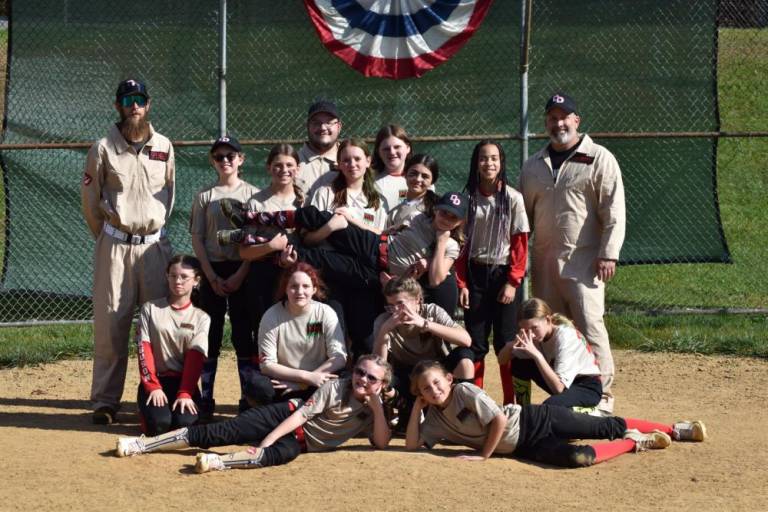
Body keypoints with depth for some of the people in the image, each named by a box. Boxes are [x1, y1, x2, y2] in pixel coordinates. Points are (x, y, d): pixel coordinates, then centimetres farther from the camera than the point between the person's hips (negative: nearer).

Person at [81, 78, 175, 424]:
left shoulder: (164, 148, 7)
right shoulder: (103, 149, -1)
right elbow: (90, 200, 5)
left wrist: (154, 228, 13)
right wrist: (107, 239, 9)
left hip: (154, 243, 2)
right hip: (114, 246, -2)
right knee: (110, 323, -2)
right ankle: (105, 402, 3)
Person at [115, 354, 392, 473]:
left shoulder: (372, 409, 1)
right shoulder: (335, 388, -8)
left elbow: (381, 444, -10)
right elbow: (301, 415, -15)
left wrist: (377, 408, -20)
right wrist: (264, 443, -23)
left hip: (303, 441, 1)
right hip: (287, 416, -1)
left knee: (285, 451, -37)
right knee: (226, 431, -17)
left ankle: (220, 462, -55)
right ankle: (142, 444, -20)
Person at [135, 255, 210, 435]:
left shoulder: (201, 317, 6)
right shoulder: (150, 309, 6)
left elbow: (196, 357, -4)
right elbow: (144, 349, -2)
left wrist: (185, 393, -17)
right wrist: (153, 386, -14)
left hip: (184, 381, 0)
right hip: (154, 379, 0)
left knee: (185, 422, -27)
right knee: (158, 424, -26)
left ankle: (181, 404, 9)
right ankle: (146, 407, 10)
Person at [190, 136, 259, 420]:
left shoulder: (252, 194, 2)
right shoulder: (204, 196, 7)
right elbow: (197, 238, 3)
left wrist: (240, 275, -11)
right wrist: (212, 276, -7)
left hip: (242, 271, -1)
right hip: (213, 271, 1)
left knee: (244, 333, -1)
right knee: (210, 333, 2)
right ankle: (205, 399, 6)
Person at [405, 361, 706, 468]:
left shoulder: (465, 391, -13)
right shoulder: (434, 421, 7)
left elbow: (500, 420, -19)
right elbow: (412, 445, 0)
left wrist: (484, 455, -13)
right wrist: (416, 408, -5)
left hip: (535, 421, -4)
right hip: (525, 447, 4)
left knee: (609, 427, -10)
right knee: (575, 457, -15)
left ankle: (674, 430, 6)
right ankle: (634, 442, 5)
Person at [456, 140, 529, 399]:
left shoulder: (513, 198, -4)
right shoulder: (468, 198, 3)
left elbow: (520, 244, -5)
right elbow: (461, 244, 4)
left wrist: (512, 282, -10)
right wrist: (462, 284, -1)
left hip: (504, 274, -2)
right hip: (475, 274, 2)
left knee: (506, 342, 1)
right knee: (475, 341, 5)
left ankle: (512, 403, 8)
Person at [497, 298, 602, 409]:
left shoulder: (565, 337, -28)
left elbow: (559, 387, -35)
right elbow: (502, 360, -9)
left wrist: (537, 354, -41)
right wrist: (512, 344, -31)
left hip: (588, 388, -7)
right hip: (560, 382, 7)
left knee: (550, 405, -36)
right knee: (518, 365, -12)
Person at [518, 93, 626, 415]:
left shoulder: (599, 159, 0)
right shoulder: (534, 166, 16)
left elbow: (614, 213, -6)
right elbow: (523, 215, 20)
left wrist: (608, 254, -14)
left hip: (583, 262, -6)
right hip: (544, 263, 6)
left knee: (589, 326, -13)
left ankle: (602, 397, -9)